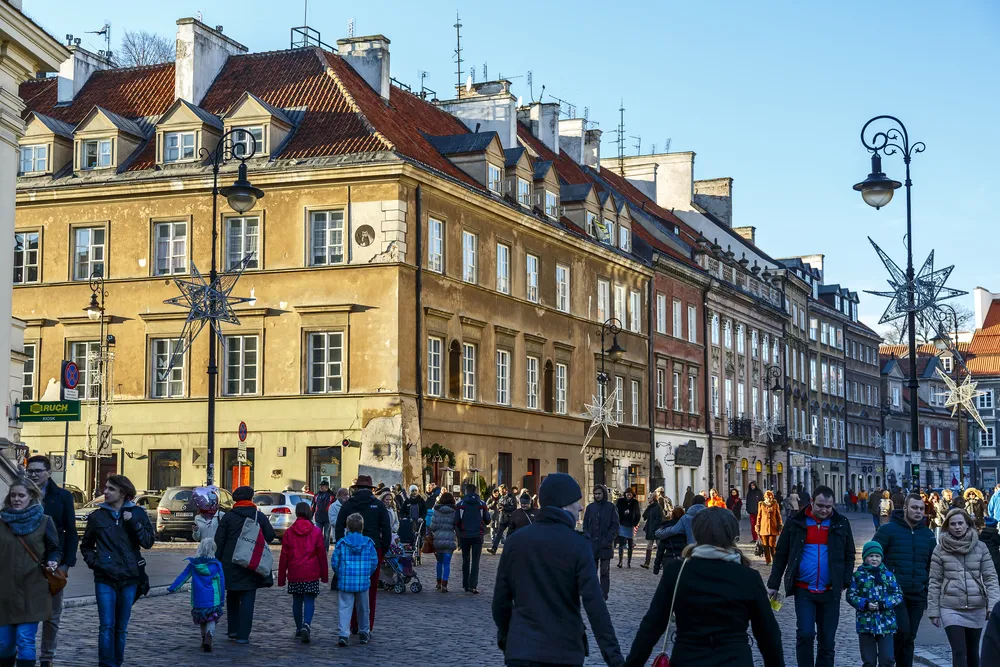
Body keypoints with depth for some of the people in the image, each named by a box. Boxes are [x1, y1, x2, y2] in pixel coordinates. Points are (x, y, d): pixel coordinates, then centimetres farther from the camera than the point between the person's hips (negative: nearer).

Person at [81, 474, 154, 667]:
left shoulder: (137, 514, 6)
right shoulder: (97, 516, 7)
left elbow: (148, 542, -1)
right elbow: (86, 546, 19)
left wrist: (133, 524, -12)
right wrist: (93, 561, 1)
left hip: (129, 578, 1)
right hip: (105, 579, -1)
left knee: (121, 628, 9)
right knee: (107, 626, -10)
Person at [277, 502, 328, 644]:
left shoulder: (289, 532, 1)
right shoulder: (316, 531, -2)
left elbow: (284, 556, 2)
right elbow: (322, 554, 1)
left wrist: (281, 576, 8)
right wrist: (324, 575, 8)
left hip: (294, 573, 2)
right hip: (311, 573, -2)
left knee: (297, 600, 13)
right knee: (310, 600, -1)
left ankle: (299, 628, 20)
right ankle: (306, 625, -23)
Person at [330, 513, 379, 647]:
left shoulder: (341, 543, -6)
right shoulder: (368, 543, -3)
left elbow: (334, 562, -3)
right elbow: (374, 562, 2)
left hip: (345, 582, -1)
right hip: (363, 582, 1)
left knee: (344, 607, 1)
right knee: (363, 607, 16)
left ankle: (343, 634, -11)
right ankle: (364, 633, 28)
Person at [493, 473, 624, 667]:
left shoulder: (515, 541, 4)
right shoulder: (578, 546, -8)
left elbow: (501, 598, 8)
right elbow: (595, 605, -14)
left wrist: (504, 636, 23)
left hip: (521, 650, 2)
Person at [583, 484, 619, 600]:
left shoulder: (611, 507, 0)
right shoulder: (590, 507, 9)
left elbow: (615, 526, -1)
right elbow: (585, 524, 12)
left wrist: (608, 540, -11)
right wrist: (587, 537, -3)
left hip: (605, 545, -3)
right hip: (592, 545, 3)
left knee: (605, 571, 1)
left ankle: (604, 594, 4)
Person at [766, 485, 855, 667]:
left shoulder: (841, 524, 3)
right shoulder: (797, 523, 0)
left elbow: (849, 556, 11)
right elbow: (781, 555, 5)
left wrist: (844, 582, -1)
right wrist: (773, 584, 3)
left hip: (830, 591, 2)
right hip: (803, 590, -2)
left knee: (827, 641, 7)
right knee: (805, 634, -13)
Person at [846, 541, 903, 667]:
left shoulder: (888, 575, 7)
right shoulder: (858, 575, 3)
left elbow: (898, 595, 4)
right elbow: (851, 595, 0)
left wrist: (884, 604, -12)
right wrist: (865, 604, -15)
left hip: (886, 623, 1)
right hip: (866, 623, -1)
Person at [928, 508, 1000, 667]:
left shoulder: (980, 548, 3)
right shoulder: (940, 550, 0)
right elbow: (935, 583, 2)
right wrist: (933, 611, 0)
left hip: (977, 609, 2)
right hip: (951, 609, -2)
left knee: (972, 652, 12)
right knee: (959, 652, -10)